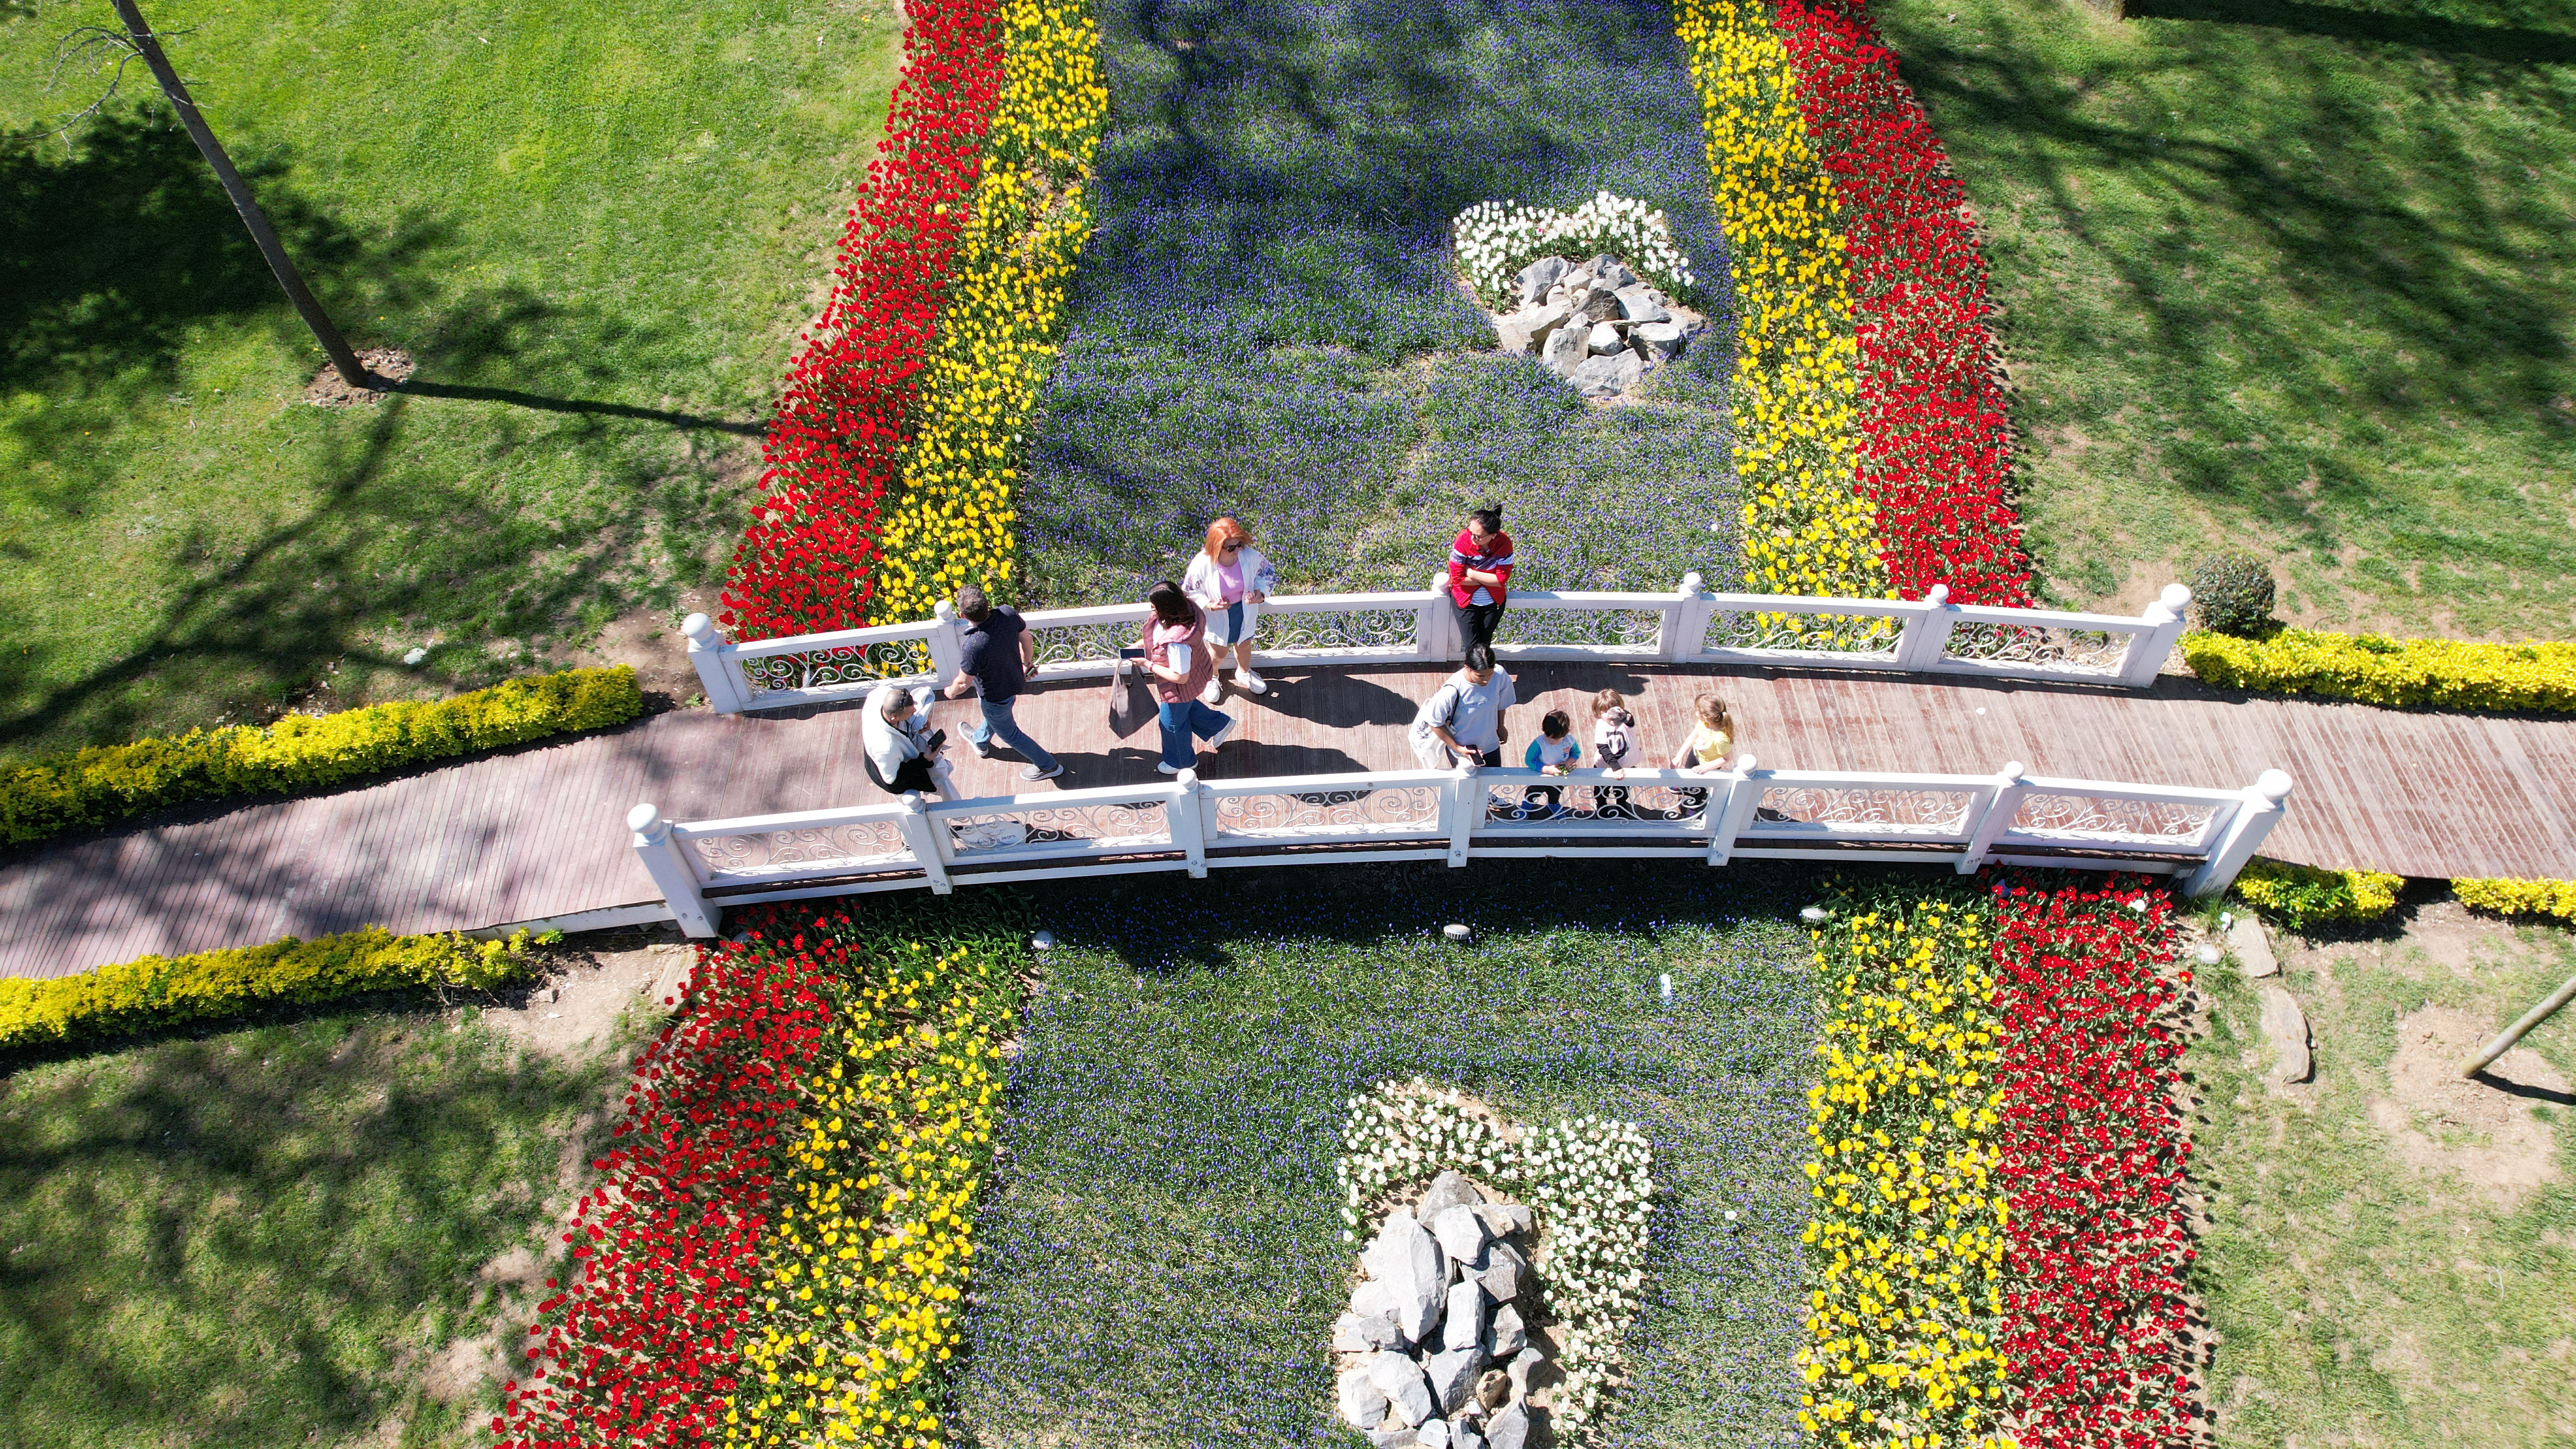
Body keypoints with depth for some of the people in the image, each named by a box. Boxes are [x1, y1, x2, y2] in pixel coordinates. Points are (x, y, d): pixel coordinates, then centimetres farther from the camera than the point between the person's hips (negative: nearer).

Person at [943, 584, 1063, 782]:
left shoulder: (972, 647, -43)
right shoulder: (1009, 614, -28)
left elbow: (963, 683, -25)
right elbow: (1027, 641, -7)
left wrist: (951, 692, -1)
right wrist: (1027, 664, 14)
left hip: (995, 695, -6)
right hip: (1016, 681, 6)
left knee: (1008, 732, 24)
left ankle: (1048, 766, 40)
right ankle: (981, 741, 68)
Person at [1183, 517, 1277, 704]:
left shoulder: (1250, 556, -28)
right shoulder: (1202, 564, -34)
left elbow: (1267, 573, -7)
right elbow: (1189, 591, -16)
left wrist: (1261, 593, -24)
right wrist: (1209, 604, -31)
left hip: (1245, 610, 3)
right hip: (1218, 617, -3)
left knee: (1244, 645, 29)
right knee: (1219, 651, 22)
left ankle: (1244, 673, 63)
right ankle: (1211, 678, 57)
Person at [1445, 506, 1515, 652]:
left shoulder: (1504, 543, -22)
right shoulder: (1464, 540, -25)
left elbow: (1502, 579, -22)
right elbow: (1457, 577, -22)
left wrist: (1470, 572, -23)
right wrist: (1488, 580, -21)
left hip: (1493, 601, 1)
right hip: (1465, 600, -1)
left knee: (1484, 644, 15)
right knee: (1472, 645, 0)